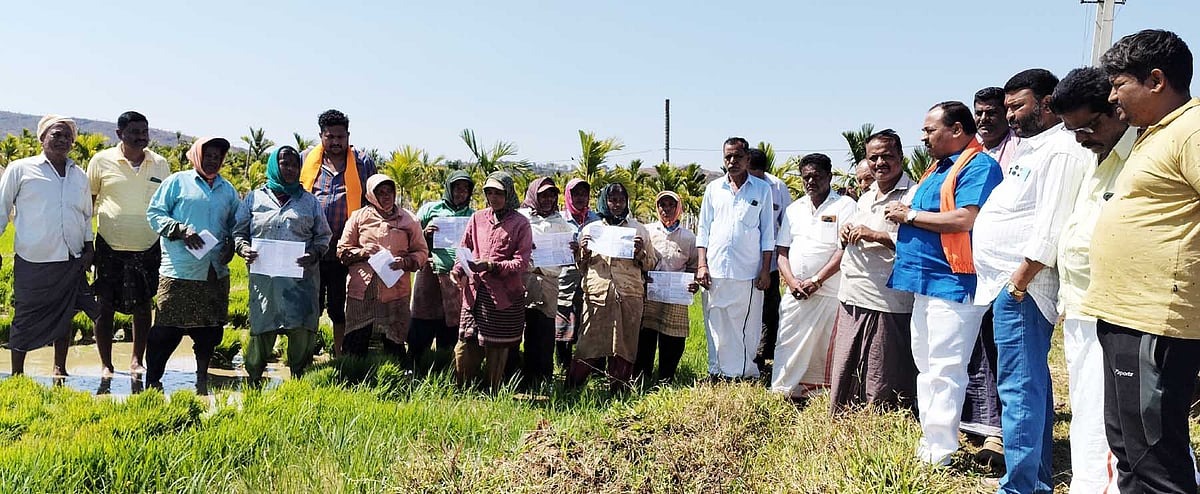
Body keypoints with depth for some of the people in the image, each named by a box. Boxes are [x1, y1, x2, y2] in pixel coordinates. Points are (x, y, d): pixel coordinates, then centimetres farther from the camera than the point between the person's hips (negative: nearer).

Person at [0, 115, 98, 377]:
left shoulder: (79, 176, 12)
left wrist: (88, 247, 12)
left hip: (72, 260, 4)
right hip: (33, 260, -4)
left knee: (65, 316, 11)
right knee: (25, 318, 4)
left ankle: (60, 370, 24)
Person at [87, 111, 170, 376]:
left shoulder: (160, 163, 5)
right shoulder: (102, 161, -2)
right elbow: (87, 203, 5)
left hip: (148, 248, 2)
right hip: (110, 247, -2)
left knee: (143, 307, 8)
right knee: (105, 306, 4)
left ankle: (137, 360, 21)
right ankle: (105, 365, 16)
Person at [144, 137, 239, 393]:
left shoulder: (228, 190, 16)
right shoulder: (178, 182, 2)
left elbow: (235, 225, 23)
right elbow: (154, 212, 1)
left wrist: (231, 245, 3)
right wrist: (180, 230, -14)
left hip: (216, 273, 4)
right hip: (179, 272, -4)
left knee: (210, 329, 9)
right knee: (167, 329, -2)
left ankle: (202, 380, 23)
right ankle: (152, 381, 11)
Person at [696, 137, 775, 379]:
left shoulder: (762, 189, 5)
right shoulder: (713, 188, 9)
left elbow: (767, 233, 6)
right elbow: (703, 229, 11)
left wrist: (765, 270, 0)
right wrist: (702, 265, 1)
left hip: (748, 272, -2)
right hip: (715, 271, 2)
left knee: (747, 327, 1)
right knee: (717, 326, 6)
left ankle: (745, 373, 10)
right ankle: (717, 373, 16)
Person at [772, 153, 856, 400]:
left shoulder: (844, 205, 1)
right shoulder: (794, 209, 17)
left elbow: (844, 250, -8)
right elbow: (782, 252, 13)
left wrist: (816, 281, -13)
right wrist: (792, 282, -4)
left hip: (830, 294, -4)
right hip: (795, 294, 4)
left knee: (823, 351, -1)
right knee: (788, 347, 2)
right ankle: (781, 395, 7)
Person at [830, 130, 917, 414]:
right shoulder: (866, 197, 19)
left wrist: (875, 235, -21)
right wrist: (845, 234, 8)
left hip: (887, 305, -8)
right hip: (852, 300, 8)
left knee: (881, 391, 0)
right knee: (843, 376, 14)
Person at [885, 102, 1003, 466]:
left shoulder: (979, 166, -10)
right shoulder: (939, 167, 19)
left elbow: (965, 219, -23)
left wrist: (910, 215, -13)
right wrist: (903, 212, 3)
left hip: (953, 284, -10)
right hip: (926, 282, 10)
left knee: (943, 371, -7)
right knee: (926, 366, 15)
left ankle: (939, 453, -1)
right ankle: (929, 440, 24)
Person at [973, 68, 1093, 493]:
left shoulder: (1061, 151, -11)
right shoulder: (1031, 149, 21)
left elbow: (1051, 226, -20)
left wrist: (1020, 280, -21)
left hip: (1020, 286, -11)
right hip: (1007, 283, 11)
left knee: (1019, 388, -9)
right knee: (1031, 385, 15)